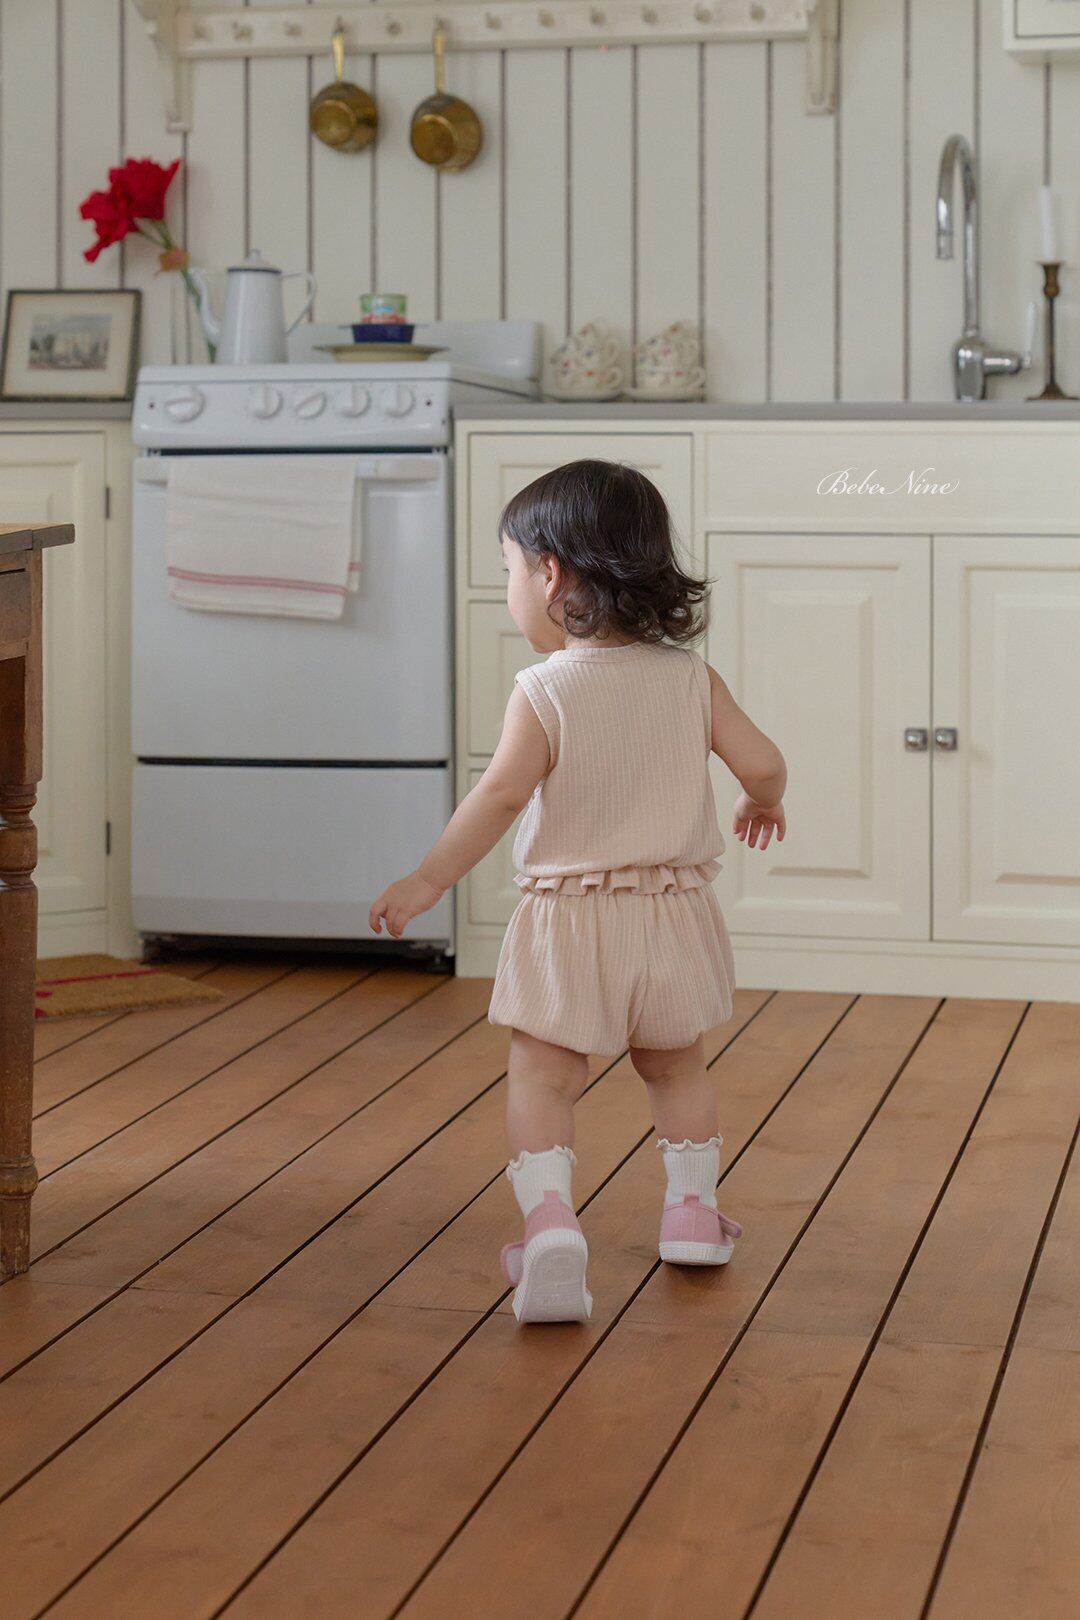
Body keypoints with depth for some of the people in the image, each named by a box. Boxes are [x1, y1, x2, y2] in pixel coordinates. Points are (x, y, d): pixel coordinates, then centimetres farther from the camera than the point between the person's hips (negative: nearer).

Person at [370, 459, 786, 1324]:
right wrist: (764, 805, 21)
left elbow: (502, 795, -20)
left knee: (542, 1076, 0)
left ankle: (550, 1220, -19)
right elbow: (763, 763, -2)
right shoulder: (688, 678, 0)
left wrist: (430, 880, -14)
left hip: (570, 919, -4)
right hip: (672, 908, 4)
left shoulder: (543, 691, -11)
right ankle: (694, 1208, 32)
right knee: (677, 1067, 24)